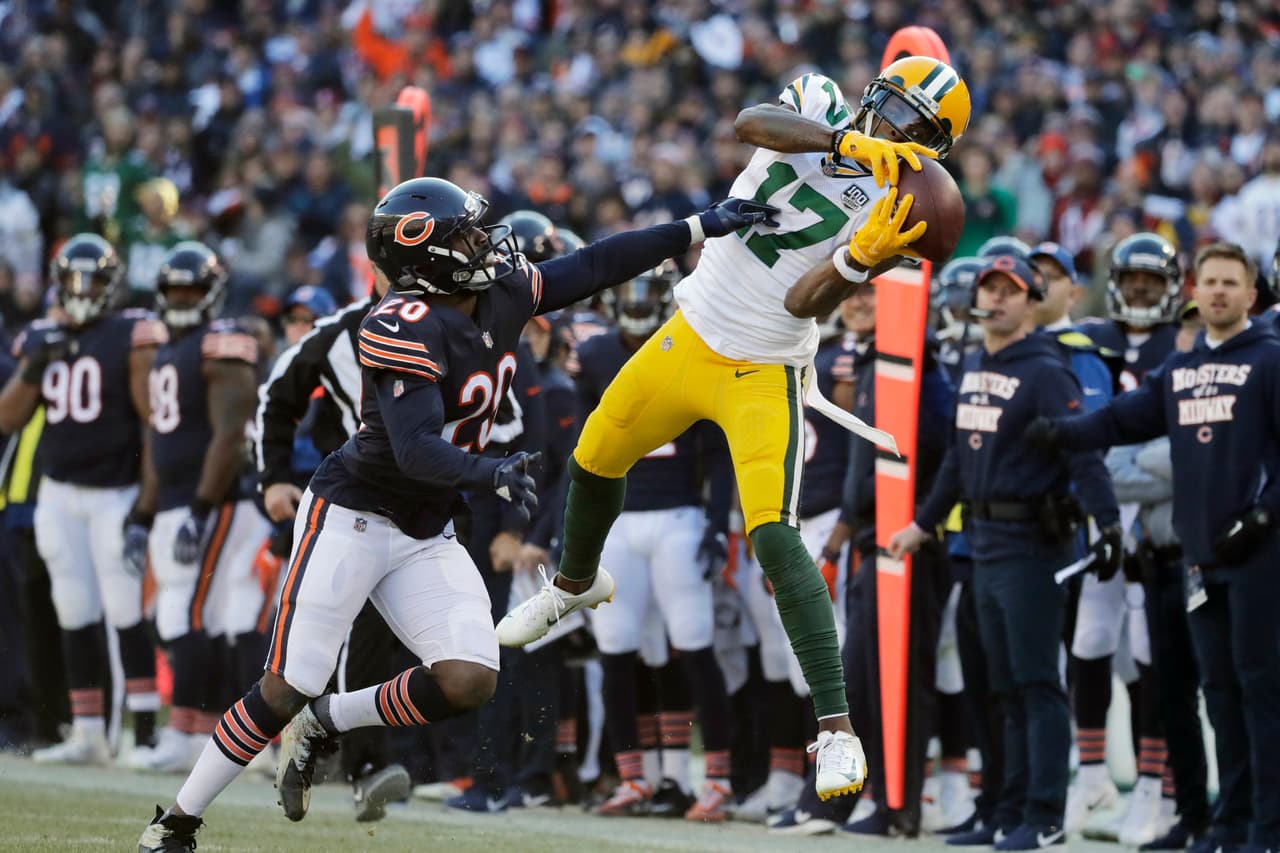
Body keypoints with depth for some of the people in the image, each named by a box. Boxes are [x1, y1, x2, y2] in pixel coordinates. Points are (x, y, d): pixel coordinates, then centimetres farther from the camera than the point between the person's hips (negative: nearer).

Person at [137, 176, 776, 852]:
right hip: (352, 516, -7)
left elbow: (592, 268, 11)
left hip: (427, 536, 7)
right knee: (287, 689, -8)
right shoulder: (408, 328, -24)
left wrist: (701, 228, 11)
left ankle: (322, 724, 9)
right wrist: (492, 475, -47)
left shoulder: (503, 294, 0)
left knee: (469, 681, -12)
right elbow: (416, 451, -31)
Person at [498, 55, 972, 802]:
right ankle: (579, 582, 54)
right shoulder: (820, 108, -7)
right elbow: (751, 122, -29)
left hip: (763, 375, -5)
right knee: (596, 459, 21)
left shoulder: (891, 203, -17)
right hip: (690, 338, 5)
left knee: (774, 536, -20)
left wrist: (865, 257, -46)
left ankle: (837, 726, -20)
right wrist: (848, 140, -44)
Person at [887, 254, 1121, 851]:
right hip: (984, 539, 9)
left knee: (1036, 682, -8)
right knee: (1007, 688, 11)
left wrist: (1108, 523, -33)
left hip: (1032, 542, -9)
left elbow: (1082, 454, -21)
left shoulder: (1045, 373, -12)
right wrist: (923, 524, 29)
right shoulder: (973, 368, 14)